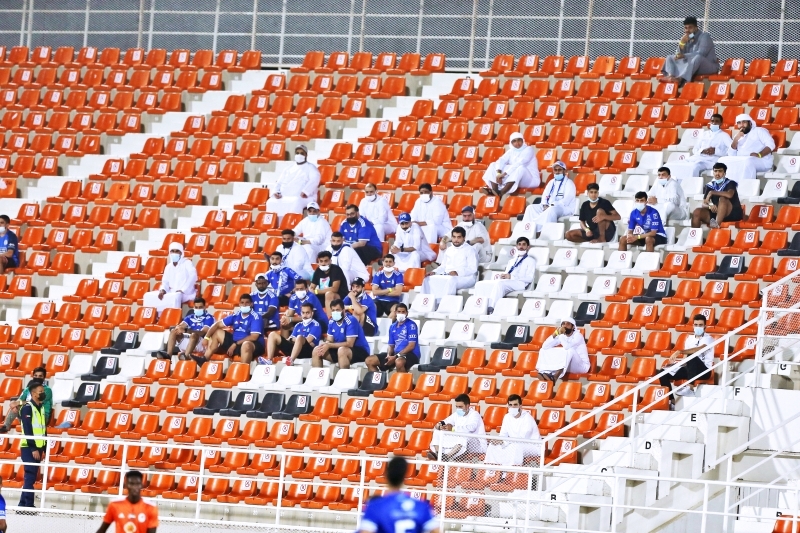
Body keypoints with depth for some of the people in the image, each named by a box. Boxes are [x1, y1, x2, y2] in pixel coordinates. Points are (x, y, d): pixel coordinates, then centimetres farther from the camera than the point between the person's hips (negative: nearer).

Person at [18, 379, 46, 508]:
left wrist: (44, 449, 13)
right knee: (30, 477, -10)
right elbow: (28, 431, -17)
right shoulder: (27, 408, -11)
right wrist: (33, 449, -20)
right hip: (29, 449, -8)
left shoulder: (41, 408, 14)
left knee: (30, 477, 9)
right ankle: (28, 505, -11)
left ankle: (23, 504, 13)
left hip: (37, 448, 8)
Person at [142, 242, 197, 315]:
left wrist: (181, 290, -25)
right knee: (148, 296, -9)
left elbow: (193, 277, -18)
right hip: (172, 292, 6)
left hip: (185, 292, -6)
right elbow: (165, 282, 14)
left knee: (175, 297, -42)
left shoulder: (187, 263, -5)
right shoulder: (169, 266, 14)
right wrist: (162, 290, -11)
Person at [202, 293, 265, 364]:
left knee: (246, 345, -42)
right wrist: (206, 337, -3)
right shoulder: (236, 316, 7)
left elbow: (254, 337, -20)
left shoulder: (255, 317, -12)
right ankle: (205, 360, -4)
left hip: (254, 346, -7)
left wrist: (235, 344, -18)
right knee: (217, 332, 7)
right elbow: (218, 325, 11)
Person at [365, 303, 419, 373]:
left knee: (399, 362, -44)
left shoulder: (411, 325, -6)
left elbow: (411, 346, -12)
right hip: (396, 353, 7)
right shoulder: (392, 327, 15)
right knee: (369, 361, -2)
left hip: (411, 354, -7)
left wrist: (396, 357, -18)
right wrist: (389, 355, -6)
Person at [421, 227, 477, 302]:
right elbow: (443, 266, 27)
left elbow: (472, 269, -9)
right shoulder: (449, 250, 23)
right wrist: (434, 272, 6)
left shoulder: (469, 250, 1)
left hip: (465, 278, -6)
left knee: (451, 280, -40)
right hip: (447, 276, 6)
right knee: (429, 279, -19)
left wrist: (457, 273, -23)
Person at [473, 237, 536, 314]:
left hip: (519, 283, -7)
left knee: (499, 283, -39)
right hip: (506, 282, 7)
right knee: (480, 284, -14)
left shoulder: (530, 260, 13)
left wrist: (511, 277, -12)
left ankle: (491, 309, -47)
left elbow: (529, 278, -2)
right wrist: (503, 276, 0)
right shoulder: (512, 261, 34)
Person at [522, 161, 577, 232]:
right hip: (549, 207, 7)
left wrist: (552, 205, -22)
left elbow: (566, 200, -14)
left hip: (565, 208, -7)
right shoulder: (551, 182, 20)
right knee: (531, 208, -13)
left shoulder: (569, 183, -2)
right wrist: (545, 205, -9)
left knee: (551, 210, -41)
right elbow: (545, 196, 14)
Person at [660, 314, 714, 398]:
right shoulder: (689, 339, 14)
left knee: (692, 356, -38)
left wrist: (679, 352, -36)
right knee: (664, 372, -10)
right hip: (690, 369, 6)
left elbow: (699, 349, -27)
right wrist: (674, 363, -7)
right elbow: (685, 359, 14)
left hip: (704, 370, -6)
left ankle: (690, 387, -45)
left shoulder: (708, 339, -6)